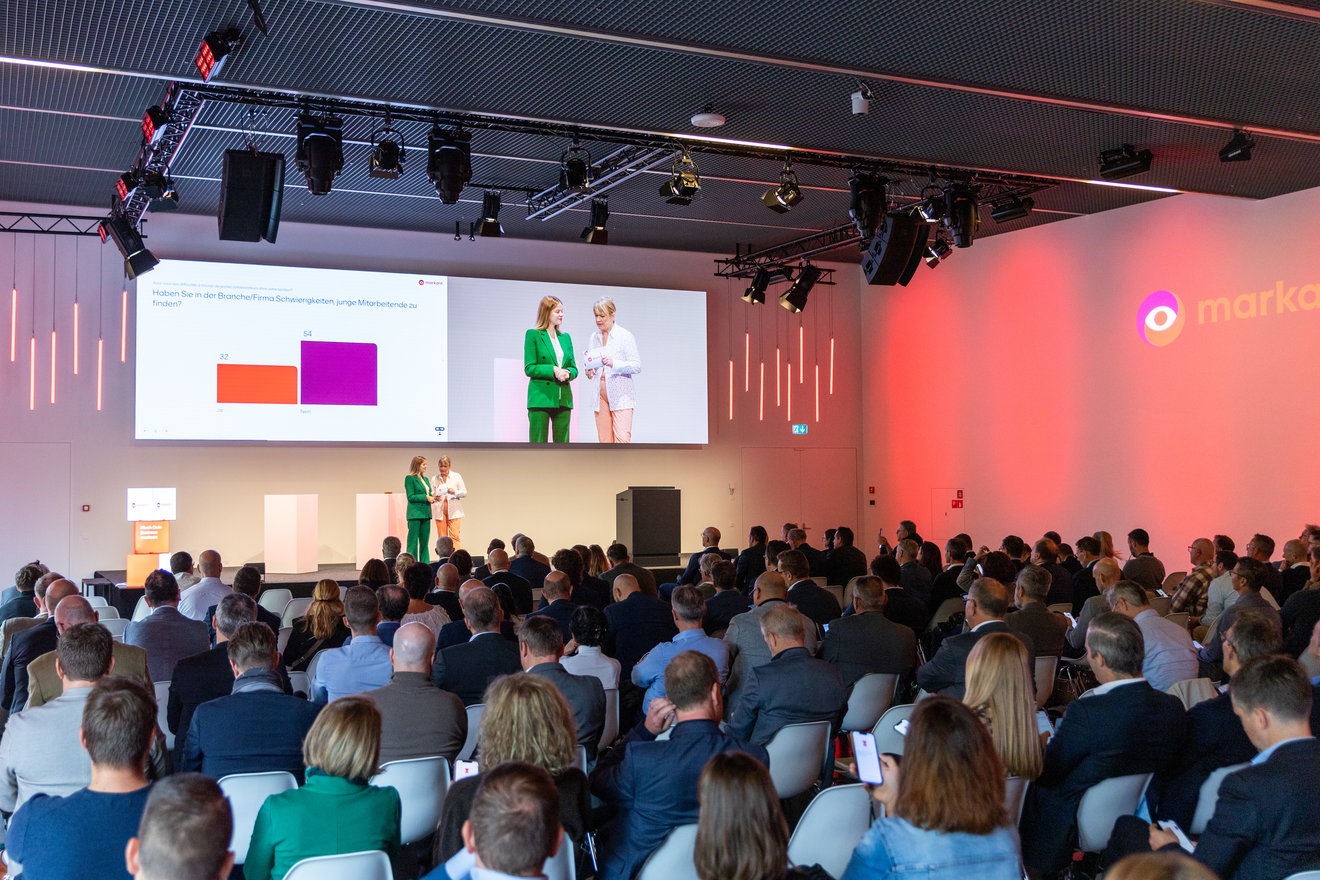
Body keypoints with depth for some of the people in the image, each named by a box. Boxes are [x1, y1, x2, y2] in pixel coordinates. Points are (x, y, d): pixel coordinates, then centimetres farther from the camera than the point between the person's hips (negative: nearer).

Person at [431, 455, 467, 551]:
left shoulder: (456, 476, 6)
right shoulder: (435, 479, 11)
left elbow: (464, 493, 3)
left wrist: (454, 492, -16)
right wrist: (435, 497, -11)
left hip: (454, 511, -2)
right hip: (440, 511, 2)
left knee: (454, 536, -10)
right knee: (441, 538, 0)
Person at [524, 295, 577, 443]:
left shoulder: (565, 337, 16)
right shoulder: (533, 335, -1)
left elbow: (573, 368, 17)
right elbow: (529, 368, -6)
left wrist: (568, 373, -6)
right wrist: (553, 370, -16)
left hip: (563, 398, 5)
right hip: (540, 398, -5)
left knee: (562, 443, 5)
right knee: (538, 443, -5)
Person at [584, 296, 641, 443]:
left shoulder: (625, 336, -3)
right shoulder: (594, 336, 13)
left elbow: (637, 366, -7)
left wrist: (614, 363, -22)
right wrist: (589, 372, 0)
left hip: (621, 395, -5)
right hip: (600, 394, 5)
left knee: (622, 439, -14)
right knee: (604, 441, 2)